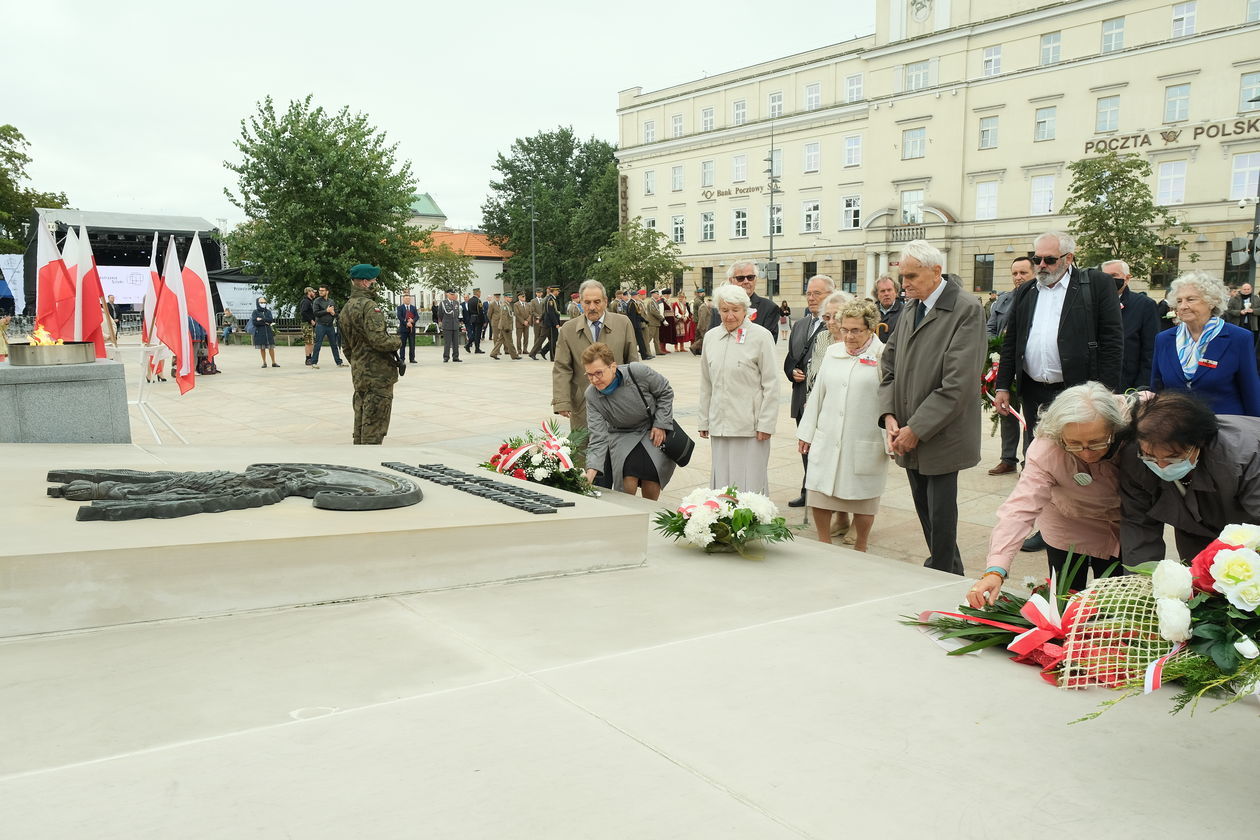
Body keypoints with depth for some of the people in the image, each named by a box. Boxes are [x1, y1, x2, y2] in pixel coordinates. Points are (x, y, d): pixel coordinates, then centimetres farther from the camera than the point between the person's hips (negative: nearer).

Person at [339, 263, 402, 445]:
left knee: (361, 422, 17)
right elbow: (379, 340, -26)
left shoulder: (346, 308, 14)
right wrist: (398, 341, -8)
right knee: (374, 428, -5)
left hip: (358, 374, 9)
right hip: (378, 375, -9)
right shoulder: (369, 306, -16)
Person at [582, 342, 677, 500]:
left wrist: (661, 425, -10)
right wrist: (592, 470, -34)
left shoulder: (637, 371, -25)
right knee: (627, 476, -22)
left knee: (651, 472, -18)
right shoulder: (592, 396, -20)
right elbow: (598, 437, -22)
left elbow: (665, 392, -6)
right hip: (622, 435, 1)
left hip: (654, 430, 0)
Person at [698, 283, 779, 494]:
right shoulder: (711, 337, 10)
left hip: (750, 425, -5)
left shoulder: (761, 336, -4)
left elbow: (771, 384, -5)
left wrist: (766, 424, -9)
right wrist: (704, 420, 15)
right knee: (721, 484, 7)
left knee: (750, 485, -2)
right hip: (720, 425, 5)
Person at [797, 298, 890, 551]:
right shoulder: (832, 352, 10)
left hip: (865, 444, -4)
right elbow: (818, 393, 14)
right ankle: (824, 544, 24)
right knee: (818, 496, 5)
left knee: (862, 501, 8)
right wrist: (807, 432, 15)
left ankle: (860, 549, 27)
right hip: (827, 440, 4)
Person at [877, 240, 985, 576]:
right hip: (909, 436, 7)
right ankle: (952, 572, 30)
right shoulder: (911, 309, 11)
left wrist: (916, 429, -17)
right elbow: (889, 364, 14)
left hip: (941, 435, -7)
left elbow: (957, 383, -19)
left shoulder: (966, 309, -13)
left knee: (940, 512, -1)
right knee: (925, 510, 14)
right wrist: (889, 416, -1)